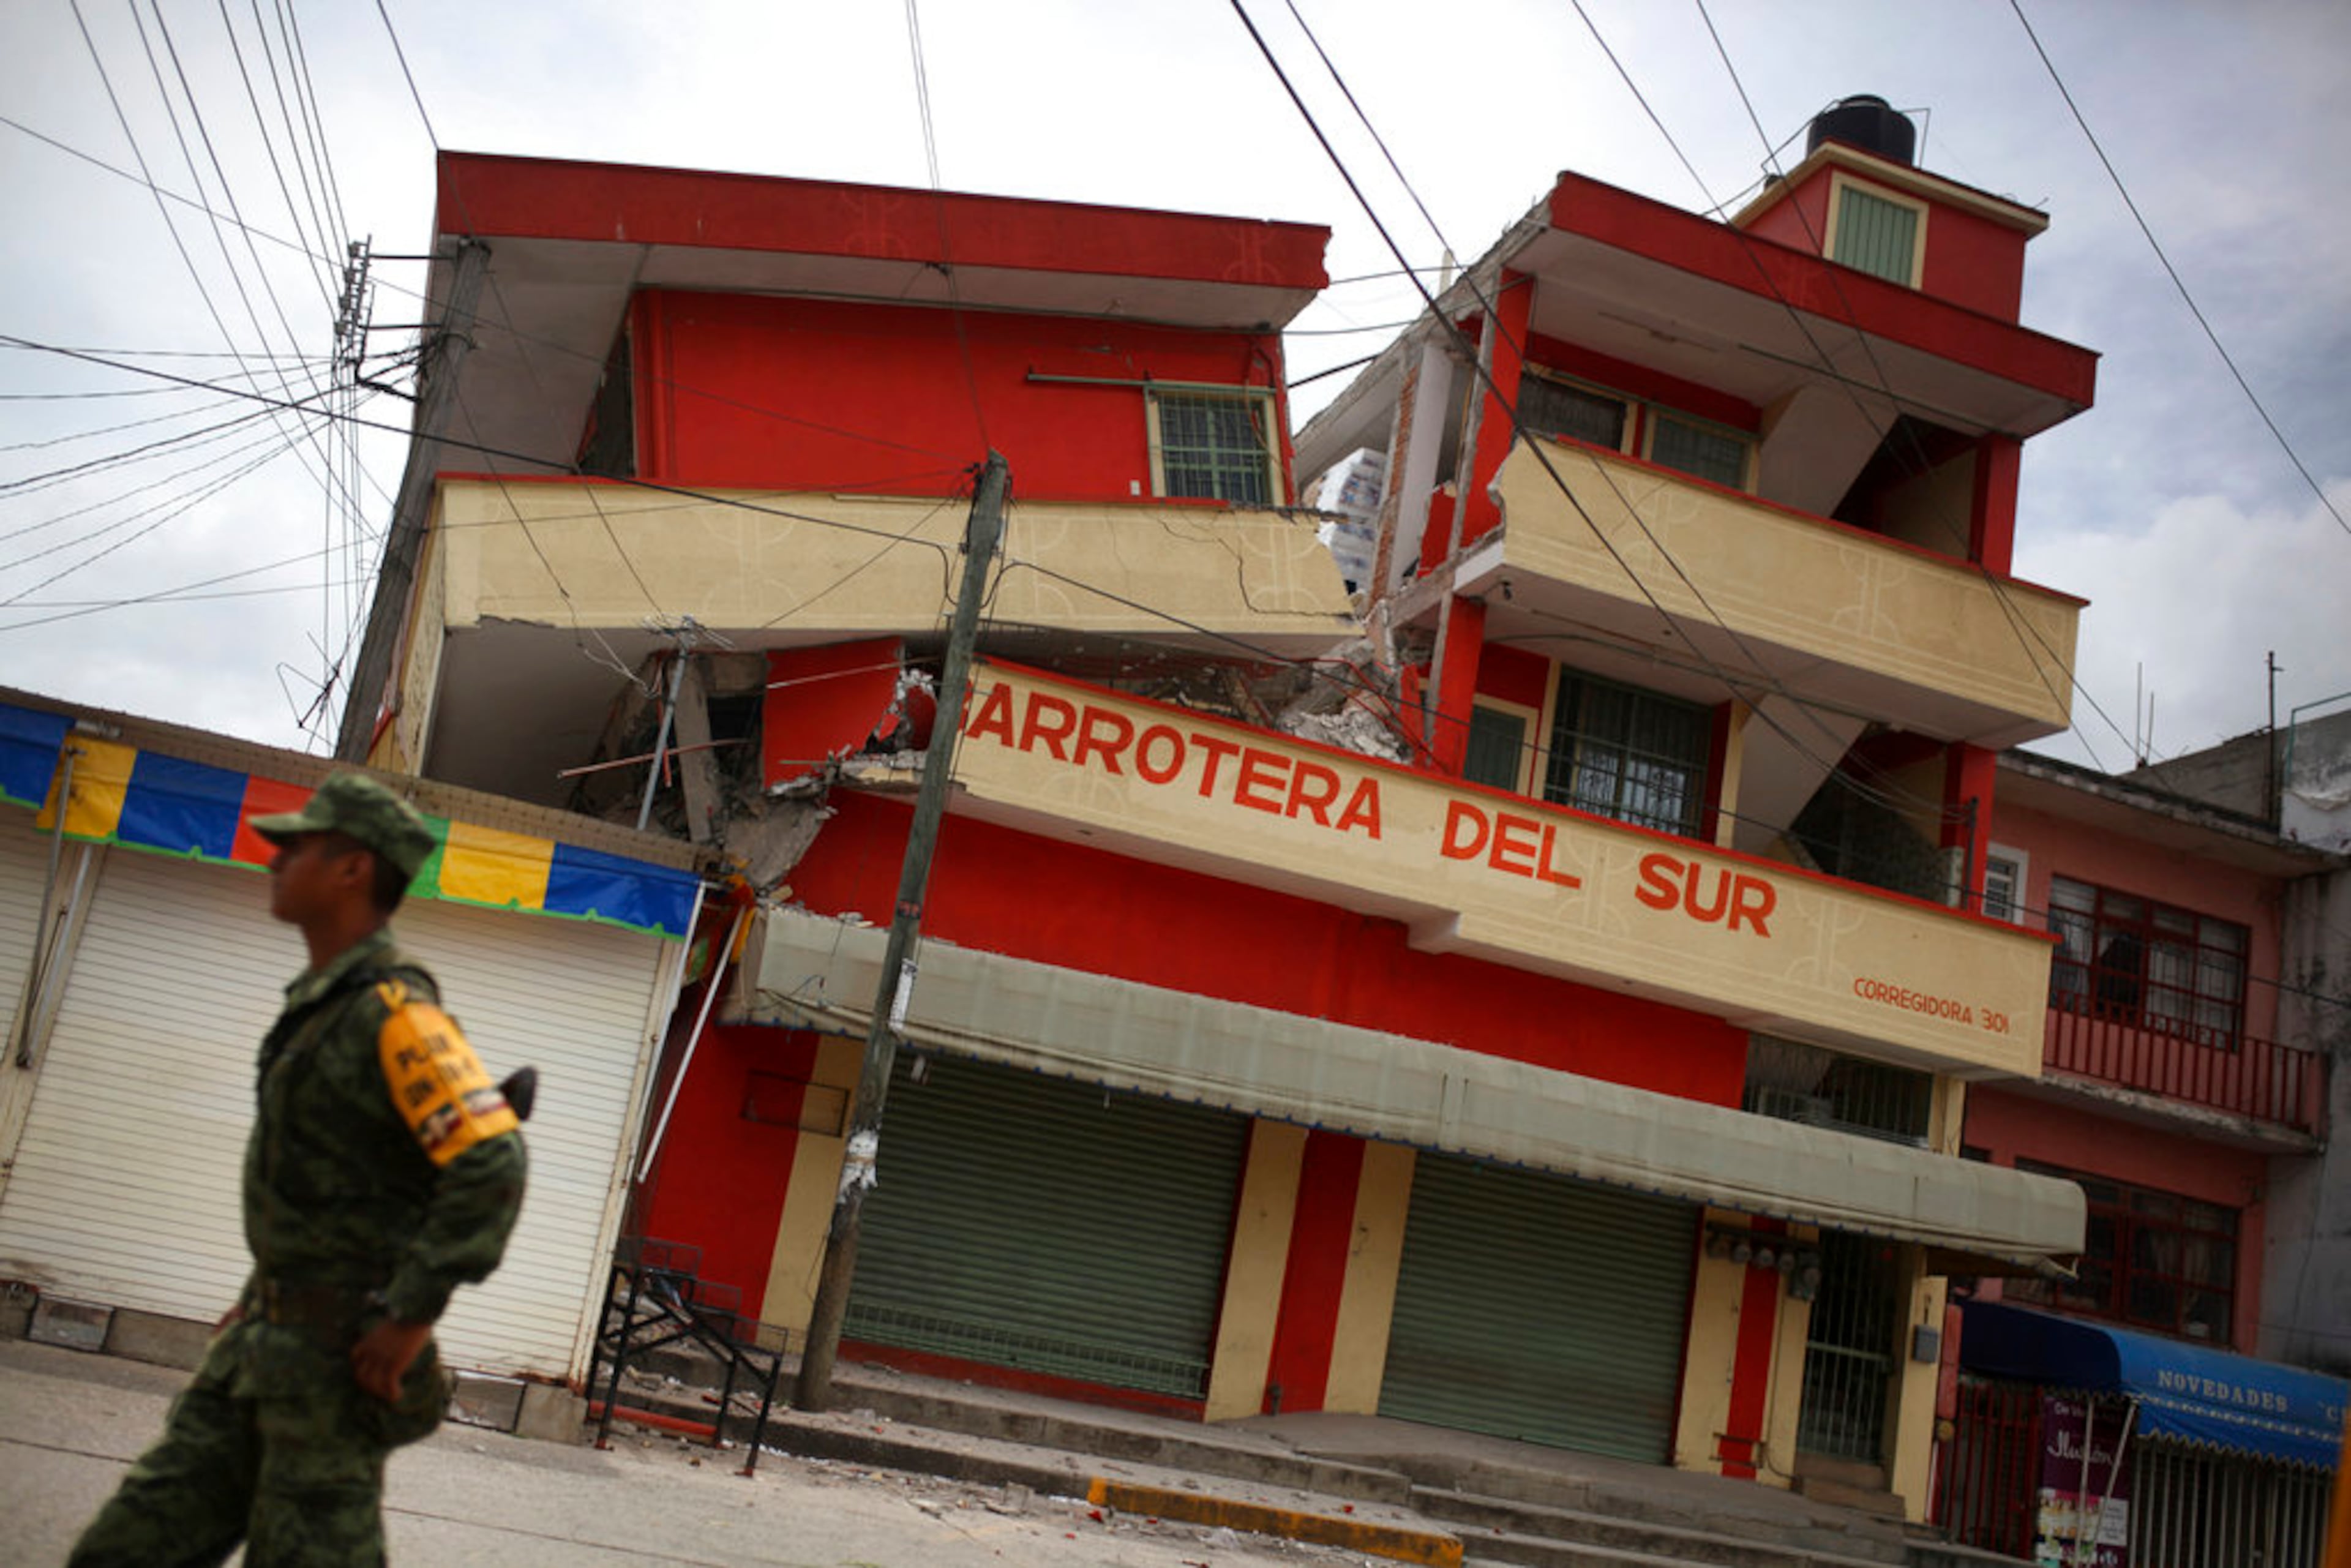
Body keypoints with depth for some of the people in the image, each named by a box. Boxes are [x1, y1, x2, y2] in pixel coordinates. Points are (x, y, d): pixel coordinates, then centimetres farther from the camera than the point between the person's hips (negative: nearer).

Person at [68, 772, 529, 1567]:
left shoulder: (393, 1010, -19)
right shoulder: (318, 1001, 11)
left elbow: (492, 1167, -27)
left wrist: (411, 1318, -23)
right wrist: (263, 1289, 18)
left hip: (339, 1349, -9)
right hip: (267, 1336, 9)